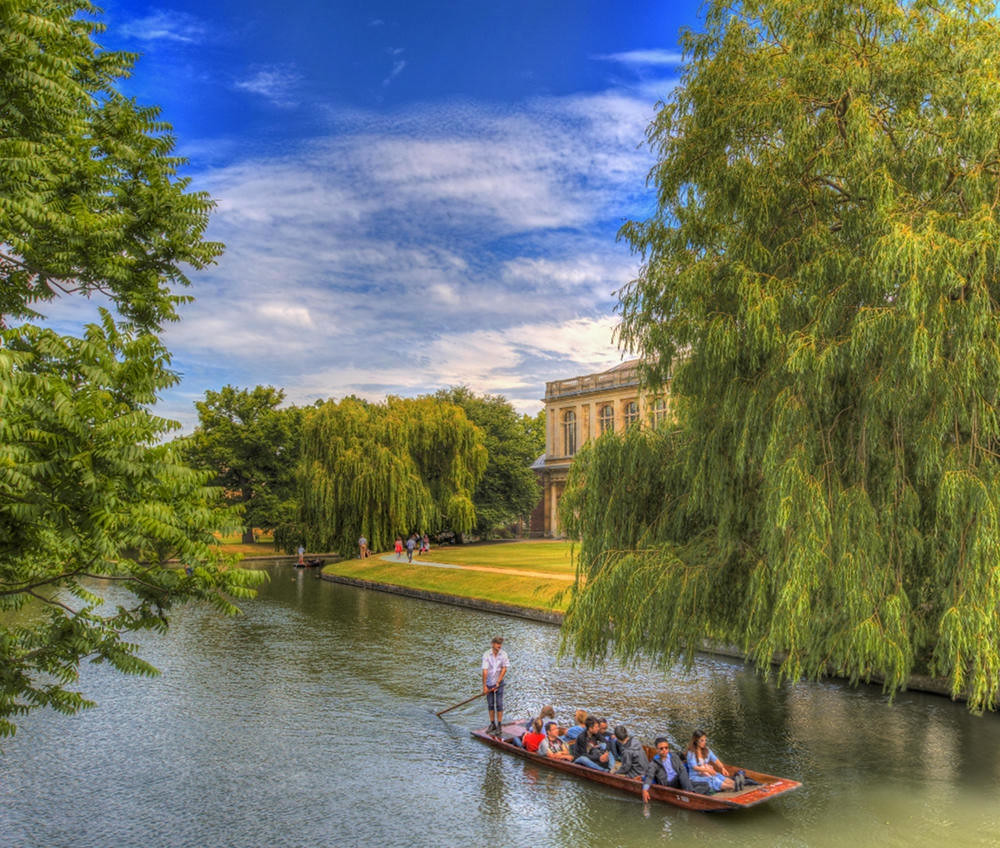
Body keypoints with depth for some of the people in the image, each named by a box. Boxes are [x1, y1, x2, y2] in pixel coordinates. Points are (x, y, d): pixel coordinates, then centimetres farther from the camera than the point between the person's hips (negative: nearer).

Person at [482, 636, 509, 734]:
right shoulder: (486, 655, -14)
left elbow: (504, 669, -7)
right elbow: (485, 671, -16)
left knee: (499, 704, -2)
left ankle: (499, 726, 5)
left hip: (499, 682, 0)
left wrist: (498, 682, -10)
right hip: (489, 683, 0)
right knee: (490, 704, 8)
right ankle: (492, 724, 20)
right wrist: (484, 686, -17)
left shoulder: (503, 654, -10)